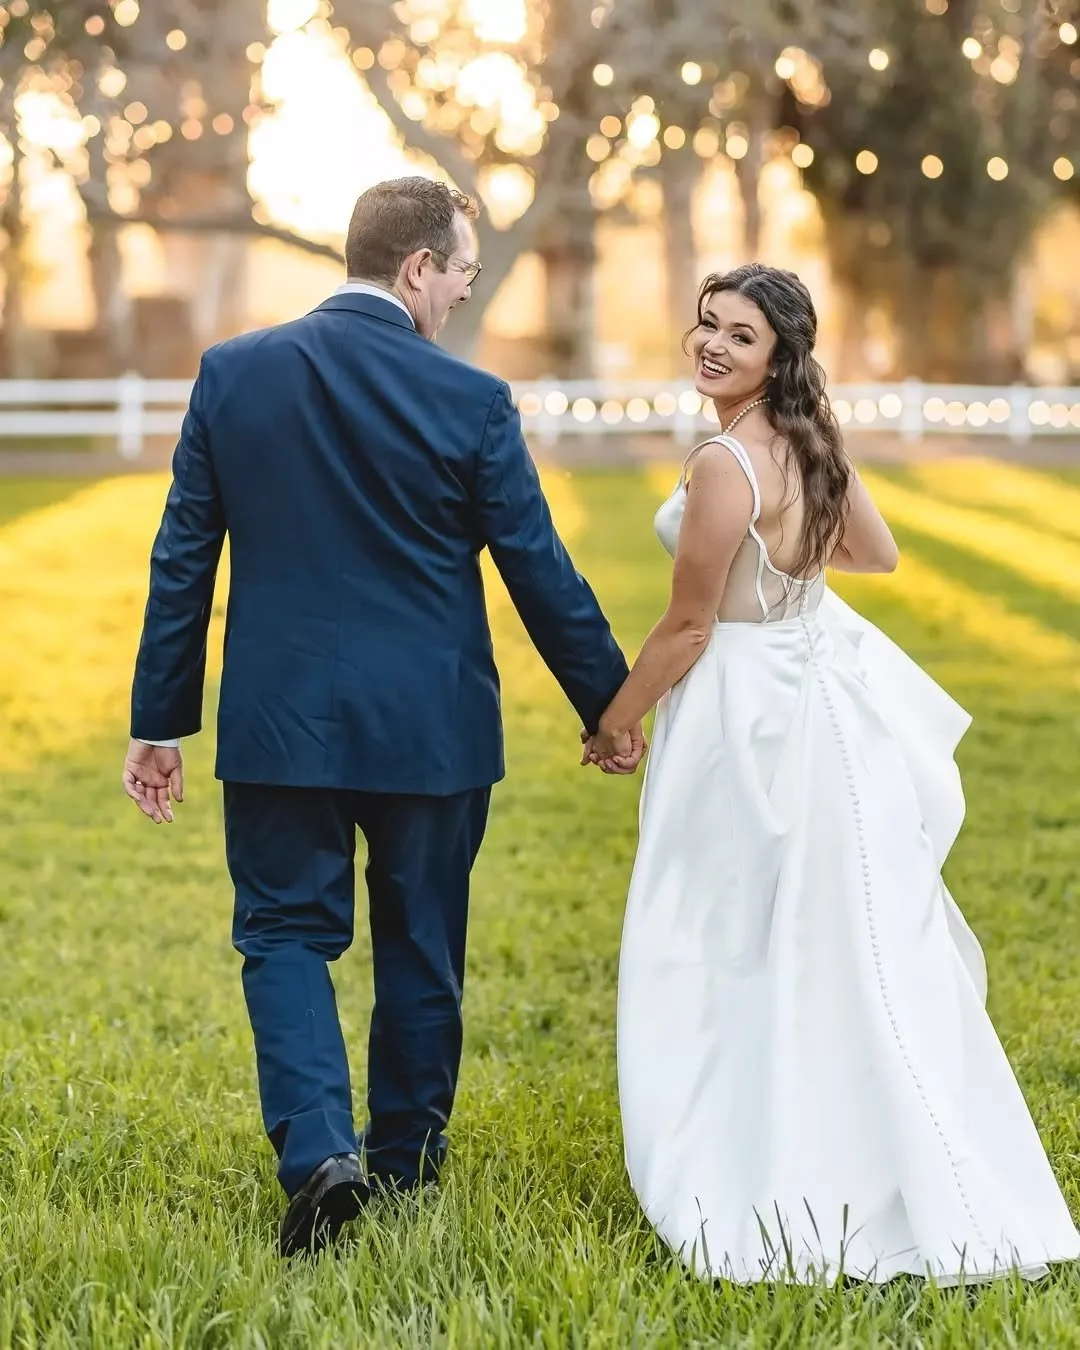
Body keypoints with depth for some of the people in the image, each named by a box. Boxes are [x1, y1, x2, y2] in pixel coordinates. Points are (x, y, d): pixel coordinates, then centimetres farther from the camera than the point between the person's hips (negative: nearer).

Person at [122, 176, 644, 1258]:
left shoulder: (230, 374, -3)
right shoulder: (469, 400, -10)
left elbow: (181, 560, 0)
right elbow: (539, 571, -4)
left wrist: (158, 722, 7)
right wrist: (608, 701, 10)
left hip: (279, 721, 1)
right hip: (430, 725, -1)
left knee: (285, 934, 10)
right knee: (420, 948, 16)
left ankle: (318, 1149, -10)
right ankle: (404, 1160, 27)